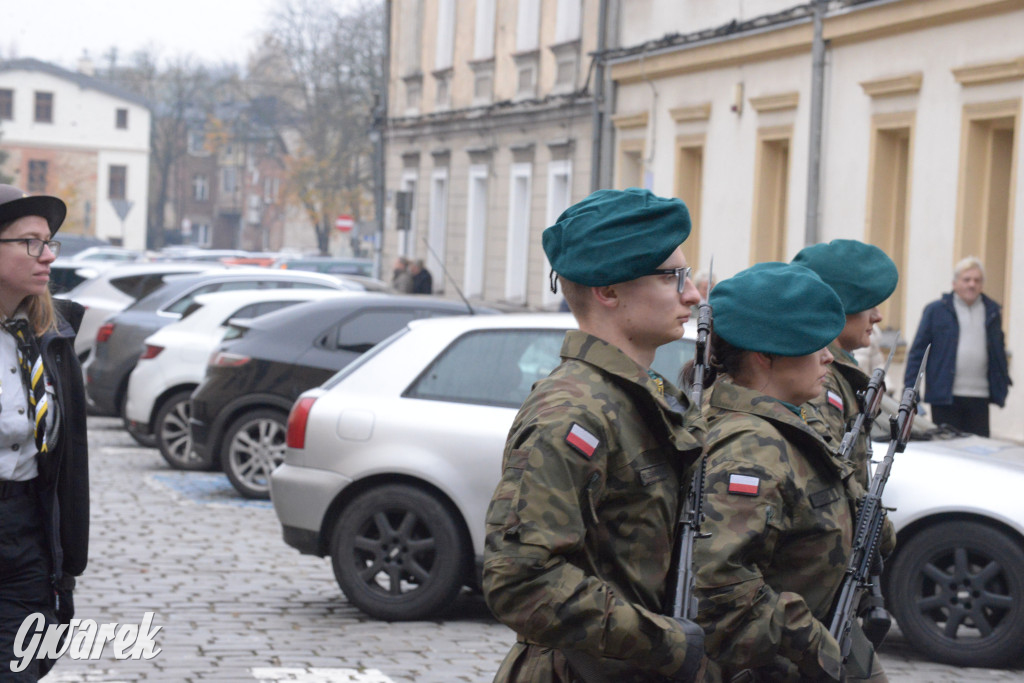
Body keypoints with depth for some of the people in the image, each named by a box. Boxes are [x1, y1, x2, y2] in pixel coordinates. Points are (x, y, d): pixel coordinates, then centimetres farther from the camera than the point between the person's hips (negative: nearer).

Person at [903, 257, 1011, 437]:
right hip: (945, 396, -3)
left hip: (980, 397, 3)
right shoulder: (936, 310, 3)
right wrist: (910, 389, -3)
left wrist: (1003, 382, 19)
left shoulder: (992, 312, 12)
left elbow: (999, 351, 22)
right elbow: (917, 351, 2)